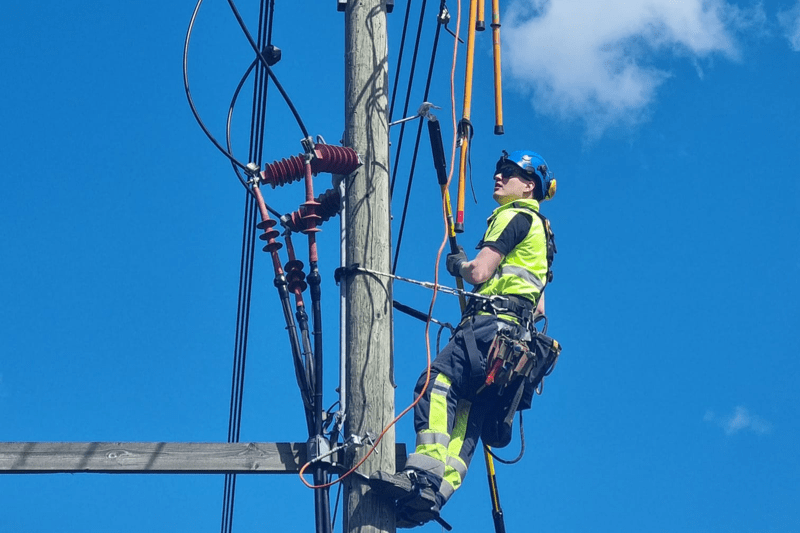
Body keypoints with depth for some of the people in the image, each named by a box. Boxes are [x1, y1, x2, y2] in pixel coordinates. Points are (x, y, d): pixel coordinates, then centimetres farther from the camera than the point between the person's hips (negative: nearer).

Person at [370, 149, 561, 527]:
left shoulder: (514, 216, 1)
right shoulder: (538, 228, 31)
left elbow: (480, 273, -9)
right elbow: (539, 307, 31)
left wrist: (458, 265, 11)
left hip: (494, 323, -10)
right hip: (518, 333, 10)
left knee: (436, 382, -26)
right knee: (467, 415, -3)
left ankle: (426, 474, -41)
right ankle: (441, 488, -17)